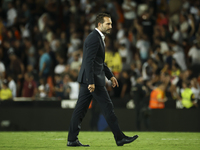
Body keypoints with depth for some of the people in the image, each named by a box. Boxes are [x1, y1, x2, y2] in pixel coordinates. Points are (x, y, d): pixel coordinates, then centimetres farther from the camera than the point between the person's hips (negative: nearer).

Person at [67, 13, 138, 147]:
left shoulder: (98, 38, 18)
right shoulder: (94, 38, -15)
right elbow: (89, 61, -22)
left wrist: (110, 76, 24)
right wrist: (91, 82, -25)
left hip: (88, 80, 10)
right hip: (93, 79, -10)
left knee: (81, 109, 7)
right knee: (108, 107, -4)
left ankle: (72, 139, 6)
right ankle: (120, 138, 2)